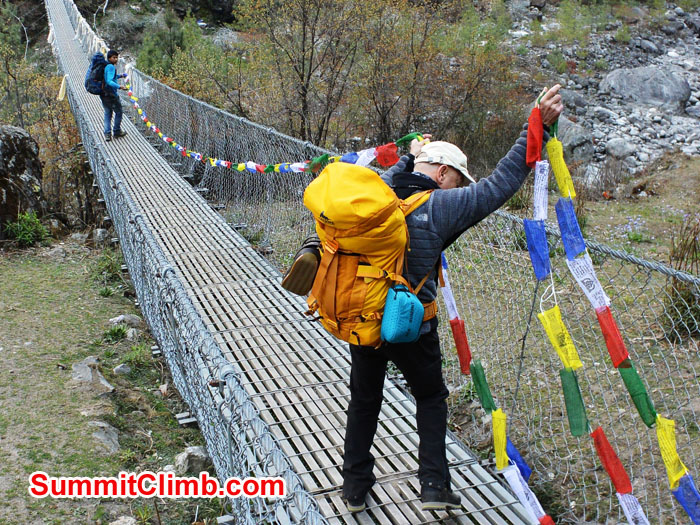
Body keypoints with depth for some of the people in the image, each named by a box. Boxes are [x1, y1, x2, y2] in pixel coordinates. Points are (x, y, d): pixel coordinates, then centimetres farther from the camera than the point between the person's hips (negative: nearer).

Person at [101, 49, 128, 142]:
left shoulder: (105, 66, 10)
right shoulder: (111, 67, -18)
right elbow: (109, 81, -28)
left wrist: (119, 76, 27)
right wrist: (119, 87, -36)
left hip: (103, 94, 8)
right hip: (111, 94, -8)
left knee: (107, 113, 13)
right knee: (118, 112, 9)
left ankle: (107, 133, 7)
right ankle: (116, 132, 18)